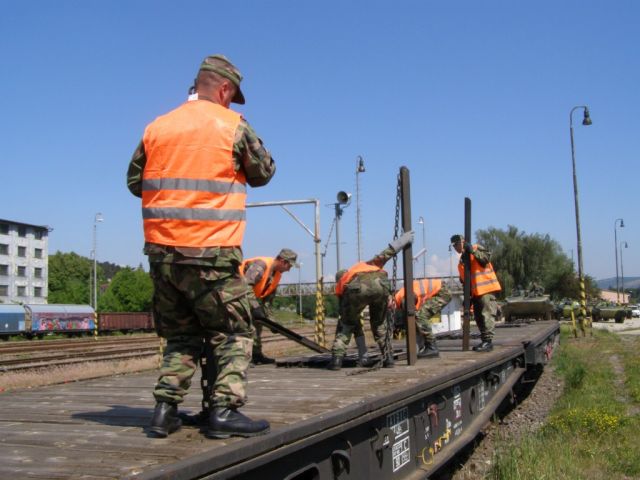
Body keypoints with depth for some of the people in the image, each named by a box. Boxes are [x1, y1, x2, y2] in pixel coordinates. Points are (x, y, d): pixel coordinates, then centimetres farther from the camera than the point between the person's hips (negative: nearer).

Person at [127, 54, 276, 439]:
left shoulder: (157, 128, 9)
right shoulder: (232, 125, -3)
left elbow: (135, 182, 14)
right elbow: (264, 172, 7)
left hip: (161, 251, 5)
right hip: (211, 254, -5)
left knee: (180, 335, 18)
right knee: (235, 334, 7)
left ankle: (166, 409, 12)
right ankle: (225, 410, -1)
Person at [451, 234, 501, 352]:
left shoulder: (476, 248, -1)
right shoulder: (462, 260, 21)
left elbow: (486, 257, -20)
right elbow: (464, 279, 24)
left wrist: (473, 251, -23)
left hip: (486, 289, -9)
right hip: (475, 292, 9)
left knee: (487, 315, -11)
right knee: (479, 318, 11)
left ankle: (488, 341, -12)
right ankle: (484, 340, 18)